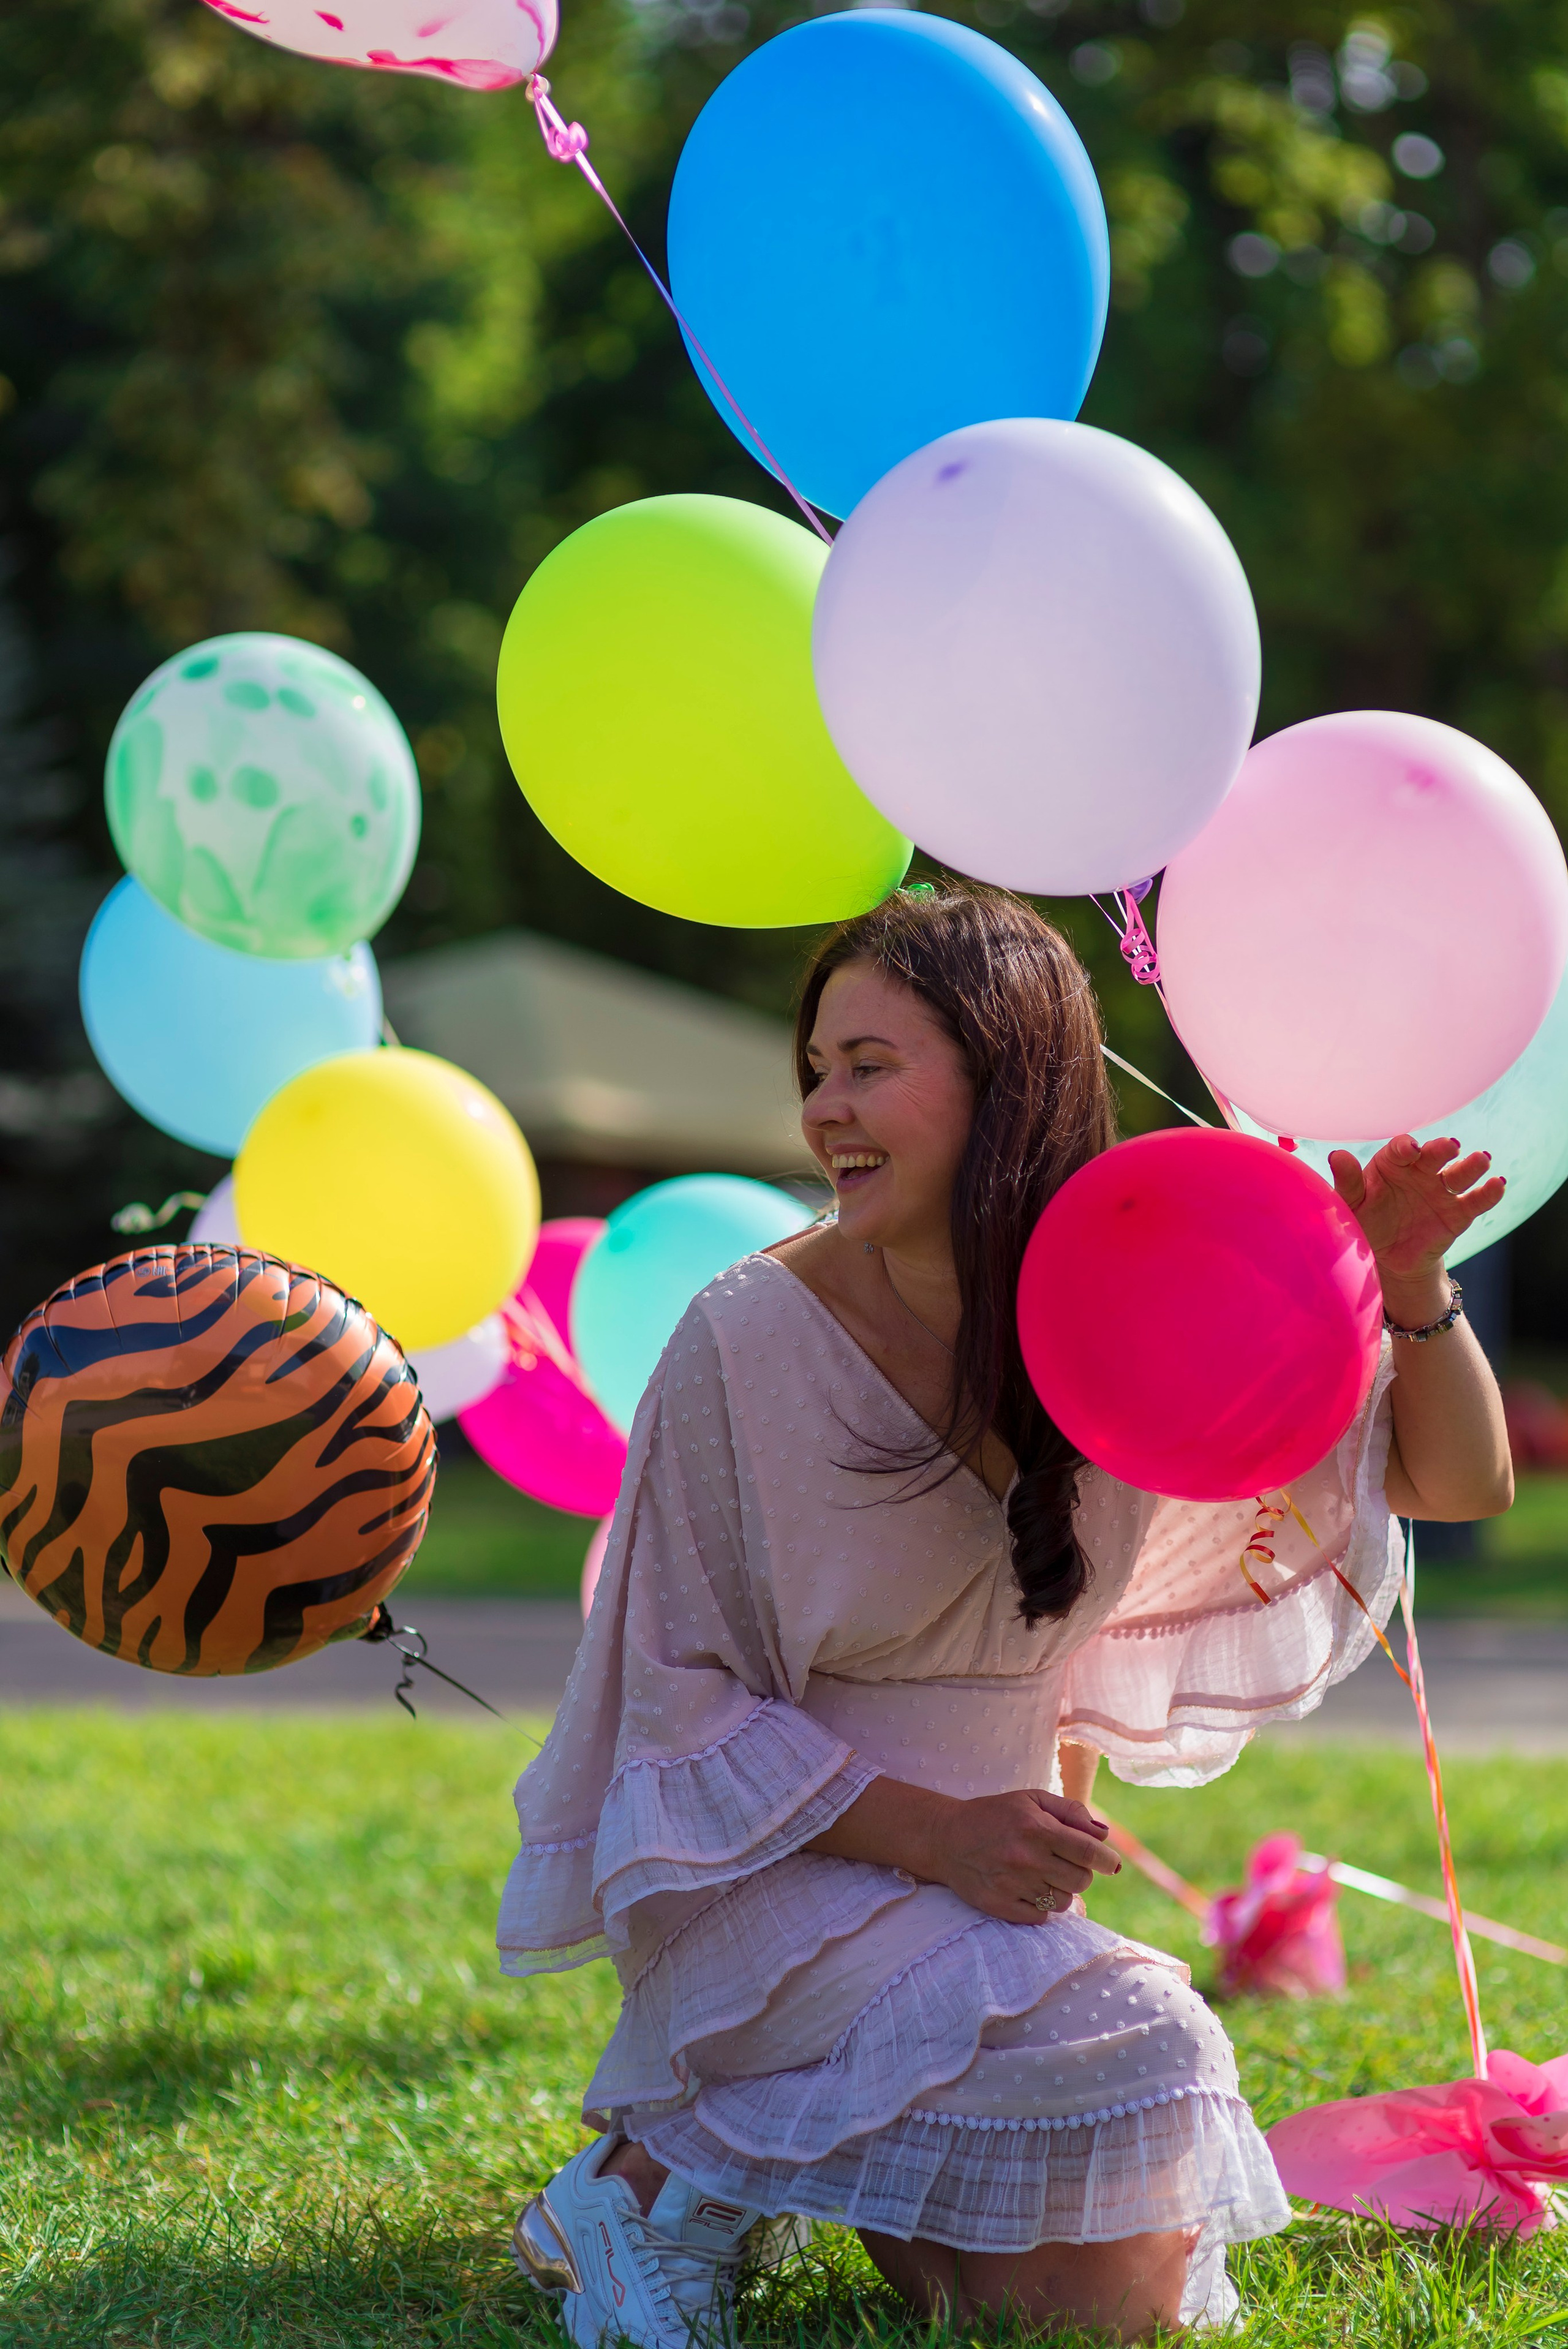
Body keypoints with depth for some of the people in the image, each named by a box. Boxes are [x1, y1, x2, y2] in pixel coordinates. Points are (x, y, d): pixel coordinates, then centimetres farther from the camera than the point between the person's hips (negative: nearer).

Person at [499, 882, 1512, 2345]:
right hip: (782, 1879, -5)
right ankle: (675, 2173, -9)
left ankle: (800, 2152, 19)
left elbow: (1460, 1483, -1)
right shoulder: (745, 1341, -16)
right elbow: (681, 1698, -11)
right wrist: (930, 1836, -23)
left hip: (1004, 1884, 5)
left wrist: (1409, 1291, -20)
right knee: (1123, 2052, -28)